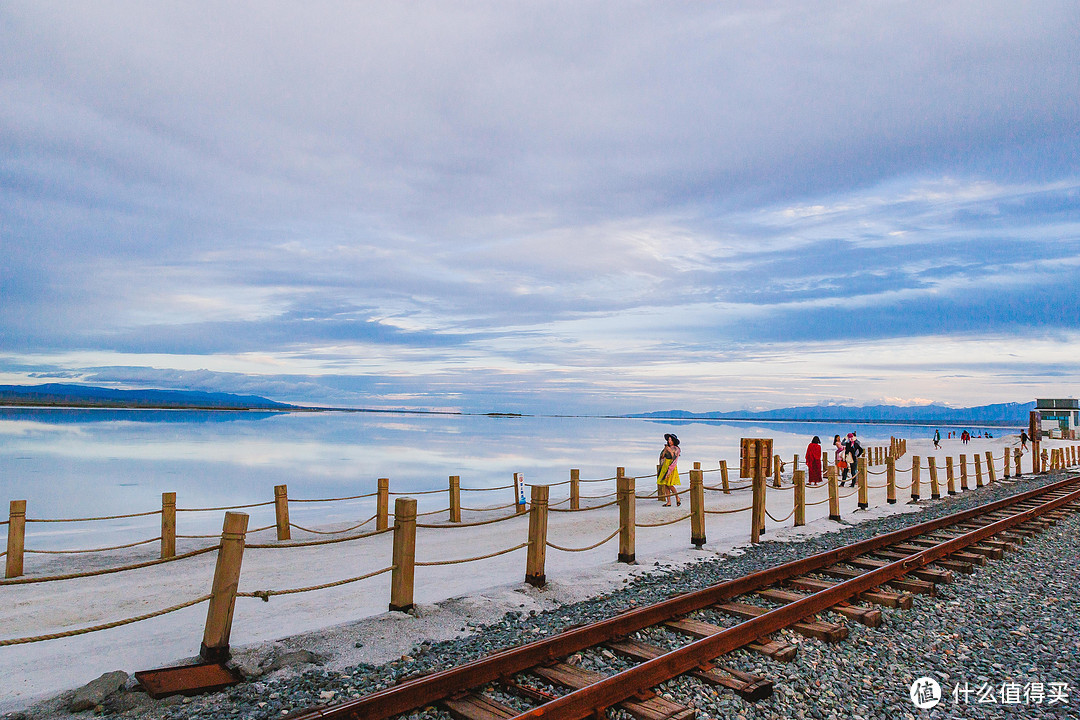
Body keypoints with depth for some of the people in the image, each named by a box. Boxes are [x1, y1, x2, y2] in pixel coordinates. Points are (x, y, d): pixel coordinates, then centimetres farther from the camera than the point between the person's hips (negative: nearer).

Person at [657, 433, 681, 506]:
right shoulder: (667, 447, 11)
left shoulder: (676, 449, -4)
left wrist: (670, 451, -20)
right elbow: (662, 456, 4)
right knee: (665, 485, 0)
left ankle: (677, 498, 8)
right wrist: (665, 450, -10)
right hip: (665, 467, 6)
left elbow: (674, 458, -13)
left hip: (672, 468, -6)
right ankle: (669, 502, 2)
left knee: (669, 485, -11)